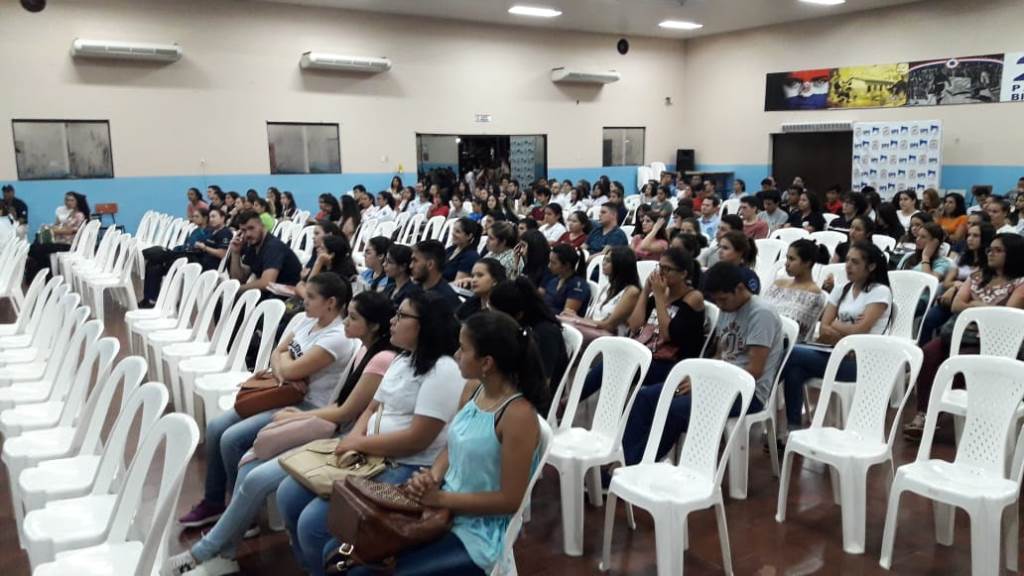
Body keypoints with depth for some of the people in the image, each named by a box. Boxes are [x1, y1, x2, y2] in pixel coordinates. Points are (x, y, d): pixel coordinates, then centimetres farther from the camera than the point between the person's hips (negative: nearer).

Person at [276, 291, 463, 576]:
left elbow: (417, 439, -23)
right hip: (370, 456, 9)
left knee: (313, 523, -17)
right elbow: (372, 408, 16)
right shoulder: (402, 360, 12)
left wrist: (360, 443, -14)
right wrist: (353, 438, -5)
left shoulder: (443, 371, -18)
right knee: (289, 495, 4)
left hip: (407, 471, -9)